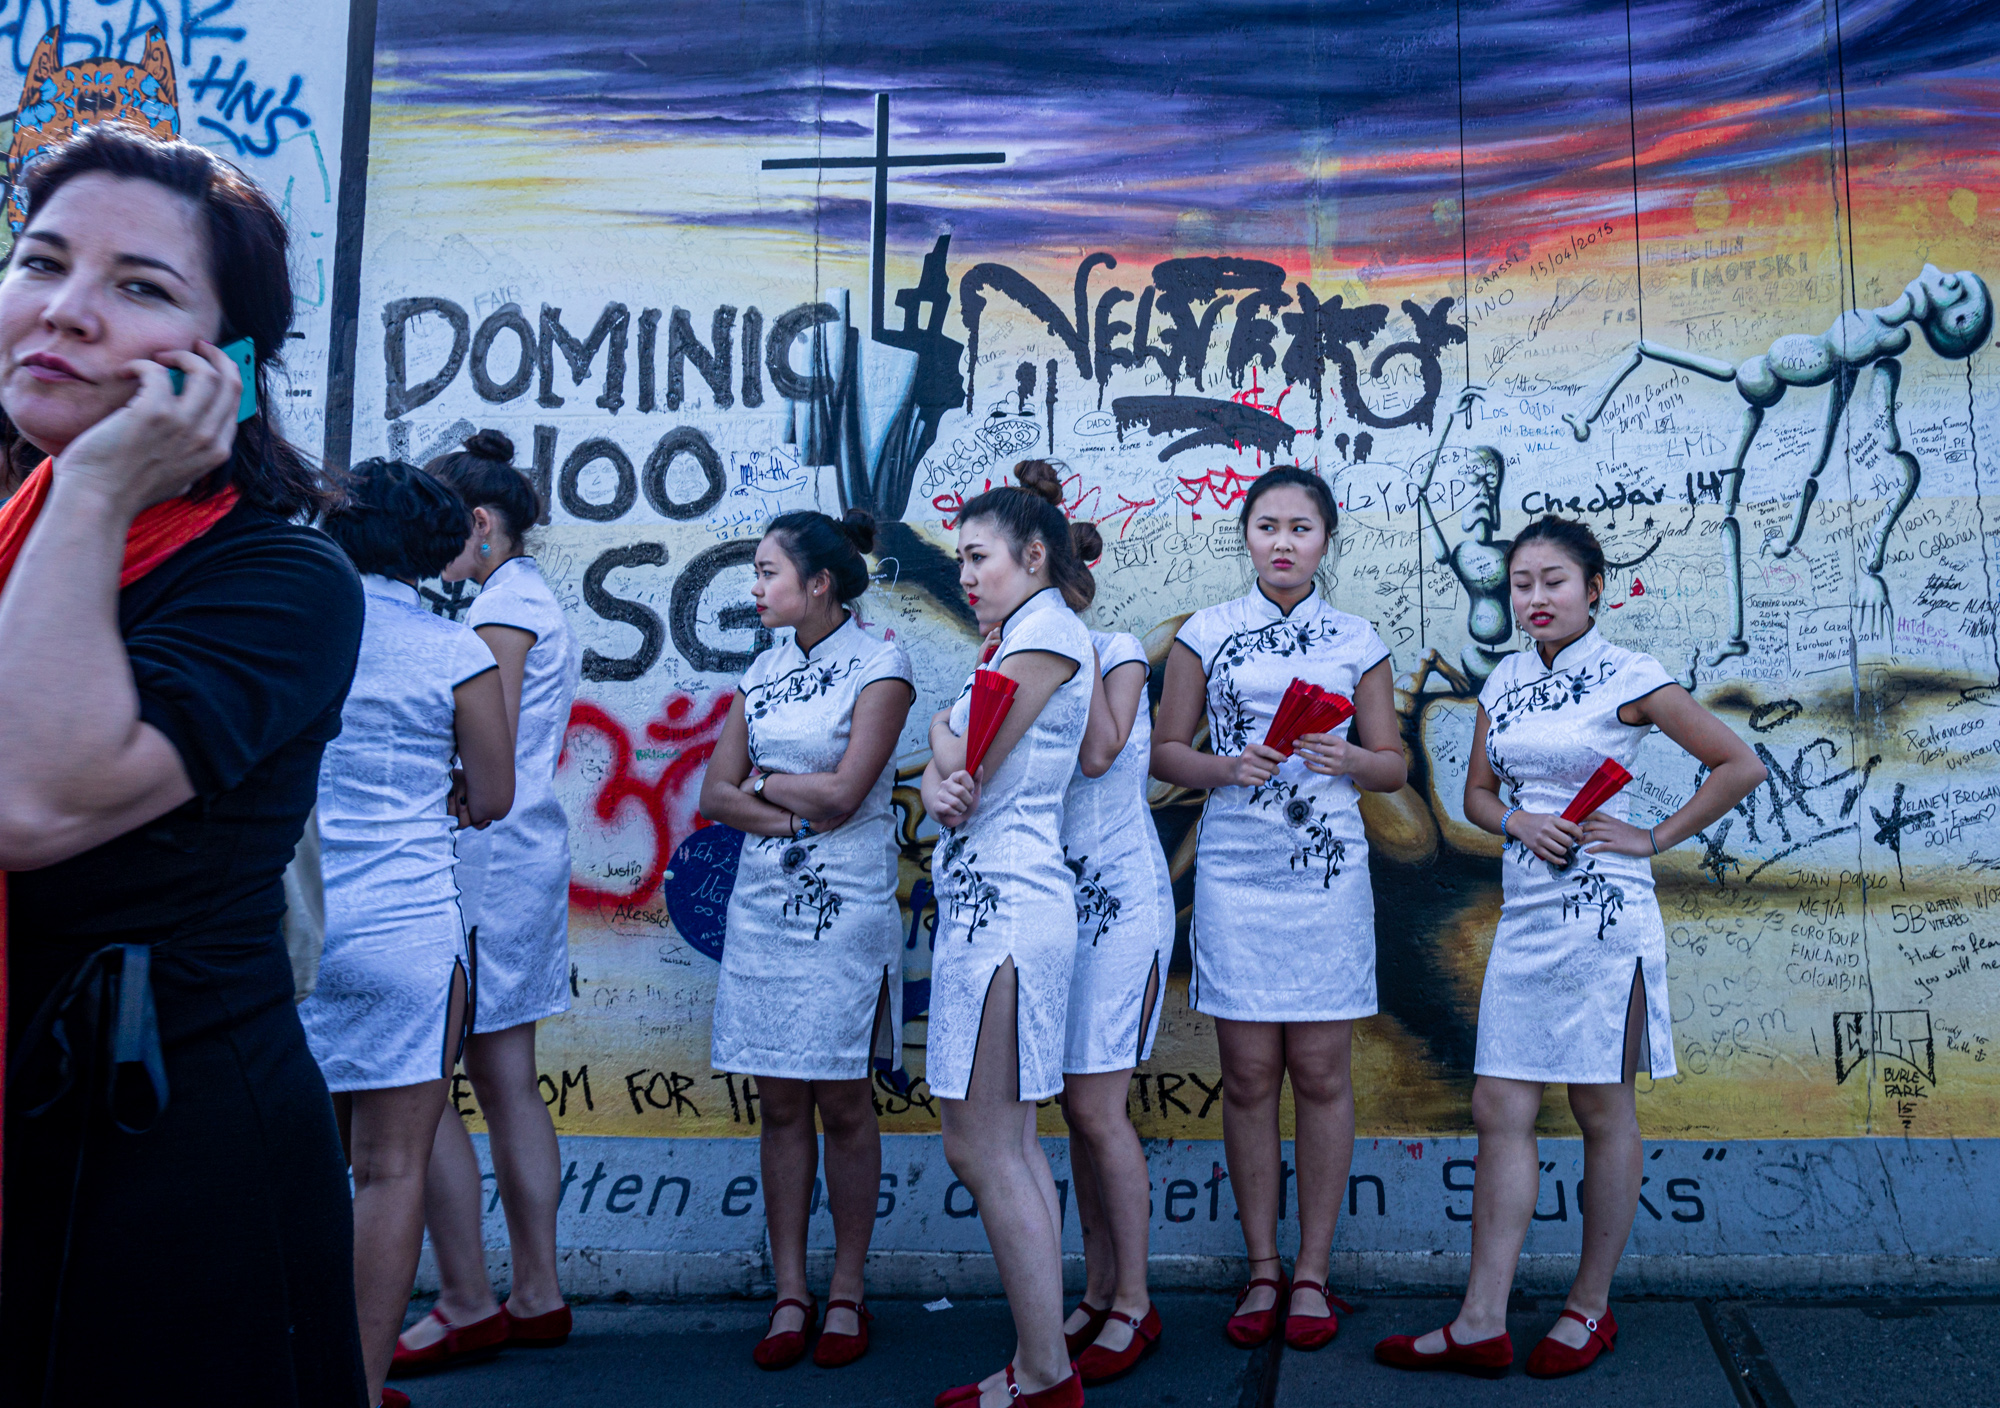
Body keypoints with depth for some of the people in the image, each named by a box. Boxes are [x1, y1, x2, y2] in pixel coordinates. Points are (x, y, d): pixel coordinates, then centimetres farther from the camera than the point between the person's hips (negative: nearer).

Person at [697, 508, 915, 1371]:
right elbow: (716, 795, 6)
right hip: (762, 905, 5)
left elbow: (843, 794, -14)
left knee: (842, 1104, 3)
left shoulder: (879, 665, -5)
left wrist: (761, 780, 0)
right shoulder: (764, 670, 12)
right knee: (780, 1104, 7)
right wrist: (793, 815, -10)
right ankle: (790, 1294, 17)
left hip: (845, 910, -5)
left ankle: (846, 1294, 16)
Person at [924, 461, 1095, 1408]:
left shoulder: (1047, 632, -9)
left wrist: (943, 732, 7)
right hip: (984, 902, 10)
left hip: (1006, 903, -10)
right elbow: (943, 772, 13)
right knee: (1011, 1145, 12)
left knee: (980, 1147, -5)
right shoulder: (1014, 640, 21)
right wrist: (940, 790, -8)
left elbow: (966, 763, -13)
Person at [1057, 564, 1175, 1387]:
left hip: (1120, 900, -5)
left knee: (1096, 1108, -7)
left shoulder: (1119, 653, -3)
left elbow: (1098, 754, -19)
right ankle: (1098, 1294, 22)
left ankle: (1134, 1306, 8)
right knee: (1077, 1109, 10)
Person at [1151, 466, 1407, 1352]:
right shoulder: (1205, 634, 7)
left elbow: (1393, 764, 11)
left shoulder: (1357, 642, 8)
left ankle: (1312, 1272, 16)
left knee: (1321, 1073, 3)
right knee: (1248, 1076, 3)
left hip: (1328, 871, 0)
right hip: (1233, 870, 0)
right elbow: (1164, 750, 7)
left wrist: (1346, 759, -10)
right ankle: (1262, 1270, 17)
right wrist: (1225, 766, -12)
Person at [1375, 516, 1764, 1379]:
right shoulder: (1504, 683, 11)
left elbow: (1740, 766, -2)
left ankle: (1591, 1308, 21)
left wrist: (1656, 838, -5)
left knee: (1602, 1111, 6)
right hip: (1524, 913, 6)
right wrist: (1519, 821, -4)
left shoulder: (1628, 679, -4)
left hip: (1603, 912, -5)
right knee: (1500, 1110, 3)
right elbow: (1477, 793, 17)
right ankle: (1482, 1324, 8)